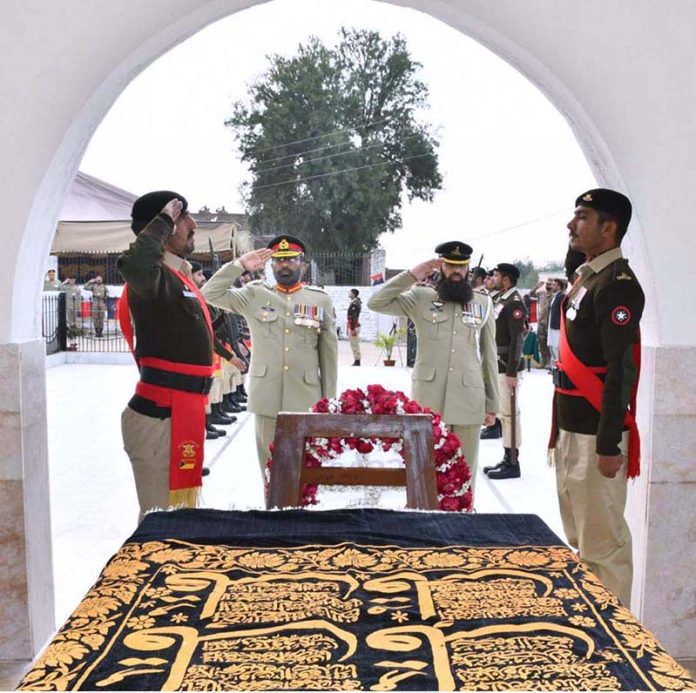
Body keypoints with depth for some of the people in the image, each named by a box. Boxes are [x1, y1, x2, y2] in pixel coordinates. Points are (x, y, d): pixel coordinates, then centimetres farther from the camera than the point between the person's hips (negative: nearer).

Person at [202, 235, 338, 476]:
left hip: (306, 399, 0)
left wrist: (329, 399, 4)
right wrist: (240, 265, -6)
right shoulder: (255, 294, 7)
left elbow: (329, 352, 6)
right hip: (267, 398, 0)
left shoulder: (321, 300, 7)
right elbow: (211, 293, 0)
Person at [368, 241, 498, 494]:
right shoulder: (420, 298, 4)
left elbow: (489, 356, 9)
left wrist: (492, 403, 7)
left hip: (469, 399, 1)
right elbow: (376, 303, -5)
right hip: (428, 397, -1)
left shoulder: (483, 304, 8)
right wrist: (412, 275, -6)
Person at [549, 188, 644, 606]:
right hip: (571, 429, 10)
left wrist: (608, 445, -21)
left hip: (596, 435, -10)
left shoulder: (617, 285, -15)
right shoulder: (586, 277, 14)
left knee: (603, 542, 1)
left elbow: (621, 371, -20)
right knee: (578, 539, 19)